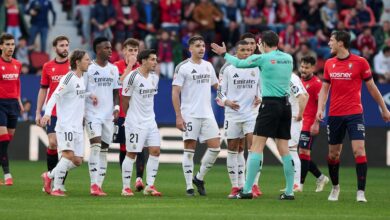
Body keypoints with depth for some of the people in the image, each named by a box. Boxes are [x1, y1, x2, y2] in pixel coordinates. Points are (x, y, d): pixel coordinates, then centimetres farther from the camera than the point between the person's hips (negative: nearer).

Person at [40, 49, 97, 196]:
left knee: (77, 161, 6)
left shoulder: (81, 78, 14)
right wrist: (47, 113, -33)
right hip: (66, 125, -9)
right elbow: (55, 96, -19)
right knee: (69, 155, -20)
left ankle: (49, 176, 22)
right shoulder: (69, 78, -12)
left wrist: (90, 95, 12)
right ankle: (56, 188, -13)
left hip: (78, 126, 9)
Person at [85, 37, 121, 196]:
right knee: (96, 145, -19)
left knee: (104, 150, 6)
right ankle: (94, 184, -21)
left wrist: (116, 107, 1)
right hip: (92, 114, -5)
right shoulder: (89, 68, -4)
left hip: (108, 115, 5)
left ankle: (99, 185, 10)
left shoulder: (113, 69, 12)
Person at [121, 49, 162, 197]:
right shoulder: (132, 77, -14)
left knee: (155, 151, 0)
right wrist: (129, 117, 4)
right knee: (131, 154, -2)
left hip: (150, 121, 7)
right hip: (135, 122, -7)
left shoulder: (154, 77, 9)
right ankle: (126, 188, 6)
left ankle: (150, 186, 6)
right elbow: (125, 100, -6)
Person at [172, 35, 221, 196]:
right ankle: (189, 187, 2)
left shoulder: (208, 66, 13)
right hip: (189, 115, -5)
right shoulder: (182, 67, -4)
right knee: (189, 149, -3)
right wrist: (178, 116, -13)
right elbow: (175, 93, -6)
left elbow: (217, 85, 26)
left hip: (207, 115, 5)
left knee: (215, 147, -2)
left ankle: (199, 178, 15)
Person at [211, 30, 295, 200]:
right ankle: (289, 191, 5)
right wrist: (263, 52, 45)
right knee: (284, 149, 8)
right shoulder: (288, 58, 9)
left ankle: (247, 190, -9)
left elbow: (239, 63, 9)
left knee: (257, 146, -5)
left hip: (270, 104, -6)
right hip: (286, 104, 6)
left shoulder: (263, 58, -5)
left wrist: (224, 54, 25)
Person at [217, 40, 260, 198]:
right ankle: (236, 186, 12)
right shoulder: (227, 68, 1)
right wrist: (226, 101, -17)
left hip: (251, 112, 0)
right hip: (232, 114, 0)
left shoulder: (257, 67, 7)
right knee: (232, 149, 3)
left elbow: (262, 87, 16)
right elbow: (220, 90, 2)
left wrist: (259, 98, -4)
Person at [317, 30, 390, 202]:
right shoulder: (329, 64, 7)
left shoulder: (360, 62, -5)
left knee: (359, 150, -16)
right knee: (333, 154, 9)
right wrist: (320, 108, -3)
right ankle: (335, 188, 29)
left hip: (354, 114, -4)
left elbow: (371, 87, 3)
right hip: (335, 115, 4)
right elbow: (324, 88, 13)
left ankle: (361, 192, -15)